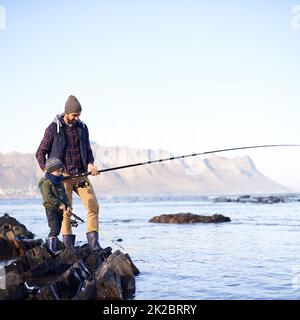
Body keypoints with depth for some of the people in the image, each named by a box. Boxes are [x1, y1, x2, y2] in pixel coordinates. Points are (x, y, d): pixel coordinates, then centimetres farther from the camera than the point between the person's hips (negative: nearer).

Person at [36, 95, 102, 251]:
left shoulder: (82, 127, 9)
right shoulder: (53, 129, -3)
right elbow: (40, 153, 1)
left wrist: (90, 163, -4)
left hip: (81, 175, 4)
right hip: (62, 176, -4)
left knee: (93, 205, -7)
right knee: (65, 211, -3)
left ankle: (93, 243, -1)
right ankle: (69, 248, 4)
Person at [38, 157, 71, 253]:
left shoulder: (60, 182, 15)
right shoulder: (46, 182, -12)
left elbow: (64, 195, 15)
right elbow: (48, 197, -21)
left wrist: (68, 206, 0)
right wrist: (59, 204, -22)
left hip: (60, 210, 8)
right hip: (51, 210, -8)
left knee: (58, 230, 11)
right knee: (54, 230, -14)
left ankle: (54, 248, 19)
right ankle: (52, 249, -10)